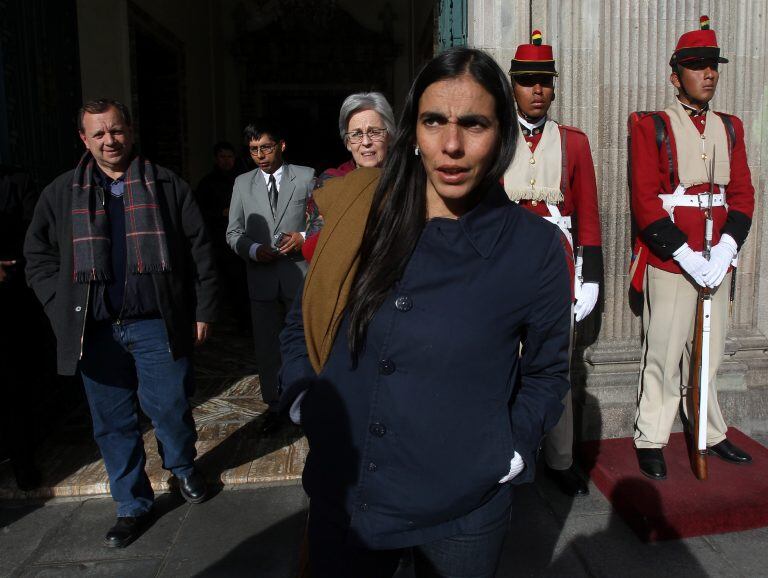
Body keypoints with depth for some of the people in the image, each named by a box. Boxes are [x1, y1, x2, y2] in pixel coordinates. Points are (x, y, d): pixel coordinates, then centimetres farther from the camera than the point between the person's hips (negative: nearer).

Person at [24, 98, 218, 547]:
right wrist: (63, 309, 2)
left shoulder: (168, 186, 3)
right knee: (114, 424, 10)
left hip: (157, 325, -2)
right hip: (96, 330, 2)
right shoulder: (61, 194, 9)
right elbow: (39, 257, 13)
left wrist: (203, 312, -2)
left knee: (170, 409, 5)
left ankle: (184, 467, 37)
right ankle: (133, 506, 29)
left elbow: (200, 252, 2)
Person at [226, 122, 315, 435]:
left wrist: (304, 238, -14)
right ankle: (274, 407, 26)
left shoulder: (307, 177, 2)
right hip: (262, 278, 2)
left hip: (301, 275, -2)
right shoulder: (242, 183, 9)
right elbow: (233, 232, 8)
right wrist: (253, 249, -11)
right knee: (266, 348, 10)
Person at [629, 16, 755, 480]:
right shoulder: (652, 127, -3)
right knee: (663, 355, 0)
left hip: (718, 261, 5)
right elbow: (645, 200, -10)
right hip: (669, 261, -5)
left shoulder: (730, 128, 14)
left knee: (709, 354, 15)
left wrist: (726, 250, -7)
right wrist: (686, 255, -15)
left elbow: (743, 194, 9)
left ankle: (711, 433, 30)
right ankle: (651, 441, 14)